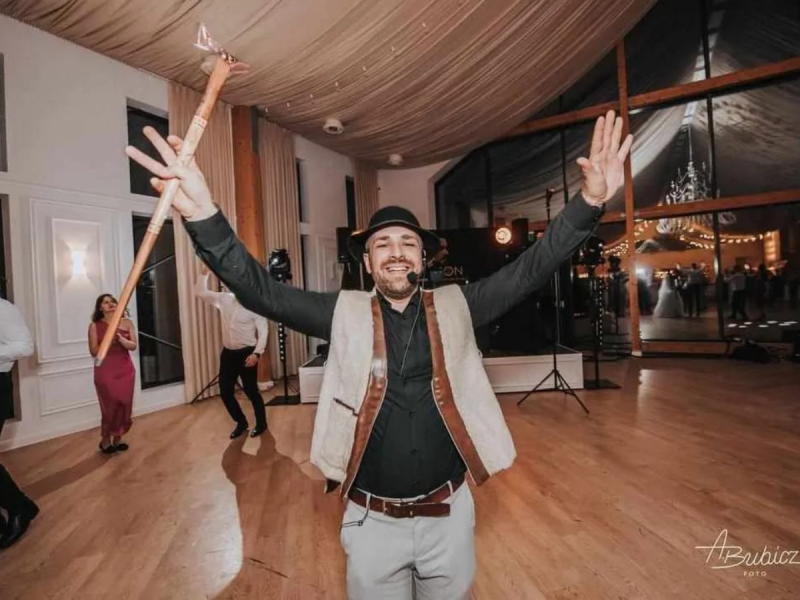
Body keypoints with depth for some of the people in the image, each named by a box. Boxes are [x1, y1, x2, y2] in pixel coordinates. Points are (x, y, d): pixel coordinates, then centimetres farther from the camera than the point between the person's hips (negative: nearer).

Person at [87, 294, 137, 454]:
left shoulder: (127, 323, 5)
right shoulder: (95, 326, -2)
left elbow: (133, 346, -1)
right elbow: (94, 351, -4)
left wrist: (121, 339, -19)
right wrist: (108, 341, -19)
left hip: (125, 369, 3)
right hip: (105, 371, -3)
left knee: (125, 404, 4)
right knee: (110, 404, -3)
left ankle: (117, 438, 19)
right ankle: (105, 439, 16)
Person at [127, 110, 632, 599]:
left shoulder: (455, 307, -4)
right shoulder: (345, 314, -7)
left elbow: (529, 271, -11)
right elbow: (260, 290, -15)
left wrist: (590, 202, -24)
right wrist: (203, 215, -29)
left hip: (449, 516, 1)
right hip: (372, 522, -1)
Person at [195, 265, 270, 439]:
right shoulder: (224, 299, 5)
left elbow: (263, 332, -12)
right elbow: (200, 292, 9)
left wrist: (256, 353, -21)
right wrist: (205, 271, -2)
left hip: (246, 353, -5)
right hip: (228, 353, 6)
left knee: (251, 390, 2)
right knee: (225, 392, 8)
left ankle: (261, 424, 23)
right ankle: (241, 423, 28)